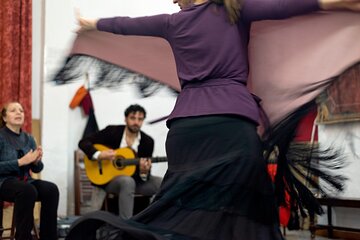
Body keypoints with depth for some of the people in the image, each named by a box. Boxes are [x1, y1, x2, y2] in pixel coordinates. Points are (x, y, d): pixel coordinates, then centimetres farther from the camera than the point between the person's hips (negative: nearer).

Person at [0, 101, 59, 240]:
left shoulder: (28, 138, 11)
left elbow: (36, 169, 13)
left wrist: (36, 161, -10)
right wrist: (21, 161, -22)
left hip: (24, 181, 6)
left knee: (51, 189, -23)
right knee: (28, 190, -36)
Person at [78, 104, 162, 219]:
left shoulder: (148, 141, -2)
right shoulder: (112, 131, -7)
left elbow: (145, 175, -3)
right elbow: (83, 142, -7)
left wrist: (144, 172, -28)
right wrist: (98, 155, -25)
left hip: (135, 178, 4)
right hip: (109, 177, -3)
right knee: (127, 181, -38)